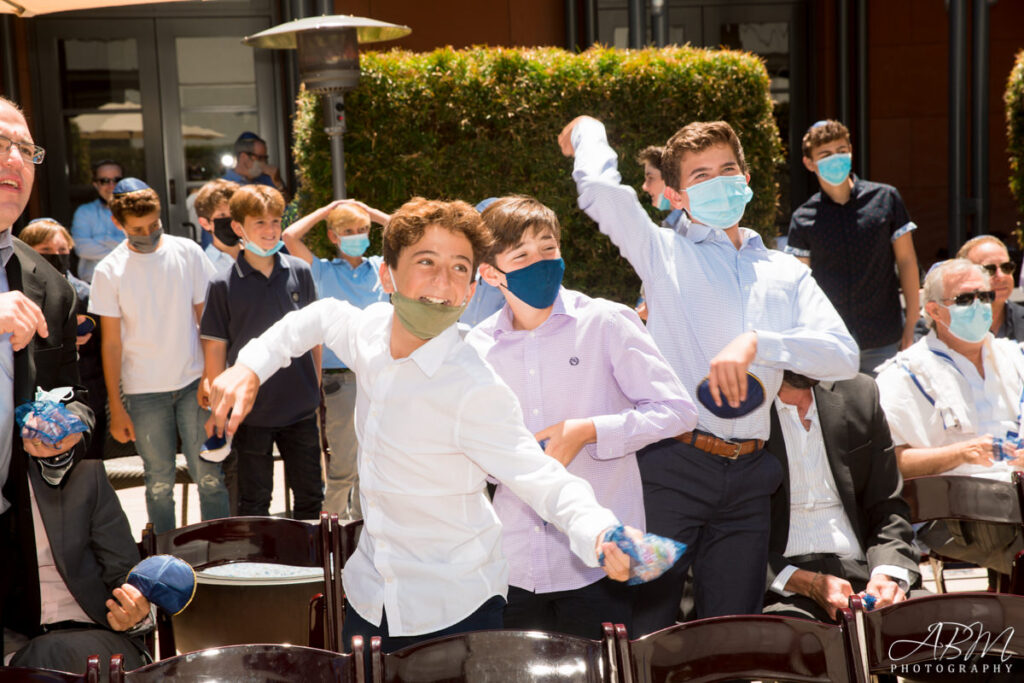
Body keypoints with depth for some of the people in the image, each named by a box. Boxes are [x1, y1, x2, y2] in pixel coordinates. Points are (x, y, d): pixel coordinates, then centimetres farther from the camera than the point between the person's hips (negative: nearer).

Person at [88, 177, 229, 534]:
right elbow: (111, 342, 0)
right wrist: (116, 407, -2)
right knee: (159, 483, 7)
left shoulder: (187, 252, -1)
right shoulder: (109, 272, -3)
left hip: (194, 382, 1)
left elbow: (207, 318, 5)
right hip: (144, 391, 0)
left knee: (210, 476, -1)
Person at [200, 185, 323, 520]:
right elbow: (215, 347, -2)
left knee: (310, 495, 14)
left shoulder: (300, 272, 1)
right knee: (254, 503, 10)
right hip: (251, 412, -2)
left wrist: (316, 385, 9)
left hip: (301, 407, 2)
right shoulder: (224, 285, -6)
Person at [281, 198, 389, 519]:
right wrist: (327, 209, 3)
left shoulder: (380, 268, 11)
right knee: (344, 465, -4)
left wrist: (370, 212, 9)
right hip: (340, 376, -3)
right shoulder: (323, 272, 5)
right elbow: (290, 237, -7)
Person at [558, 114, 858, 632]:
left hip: (748, 474, 4)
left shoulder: (787, 273, 17)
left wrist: (758, 342, -14)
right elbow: (599, 186, -10)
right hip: (672, 466, -3)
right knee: (647, 634, -2)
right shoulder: (666, 254, 7)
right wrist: (589, 130, 11)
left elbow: (844, 356, 2)